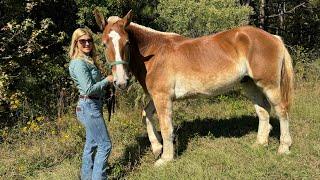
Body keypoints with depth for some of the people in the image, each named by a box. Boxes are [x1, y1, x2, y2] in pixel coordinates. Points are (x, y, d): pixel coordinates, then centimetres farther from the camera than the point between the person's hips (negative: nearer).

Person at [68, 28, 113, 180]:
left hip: (91, 106, 10)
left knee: (91, 144, 18)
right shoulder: (79, 63, -18)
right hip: (89, 107, -10)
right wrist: (107, 80, -14)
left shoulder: (89, 60, 12)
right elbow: (89, 89, -23)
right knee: (105, 145, -5)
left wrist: (107, 81, 3)